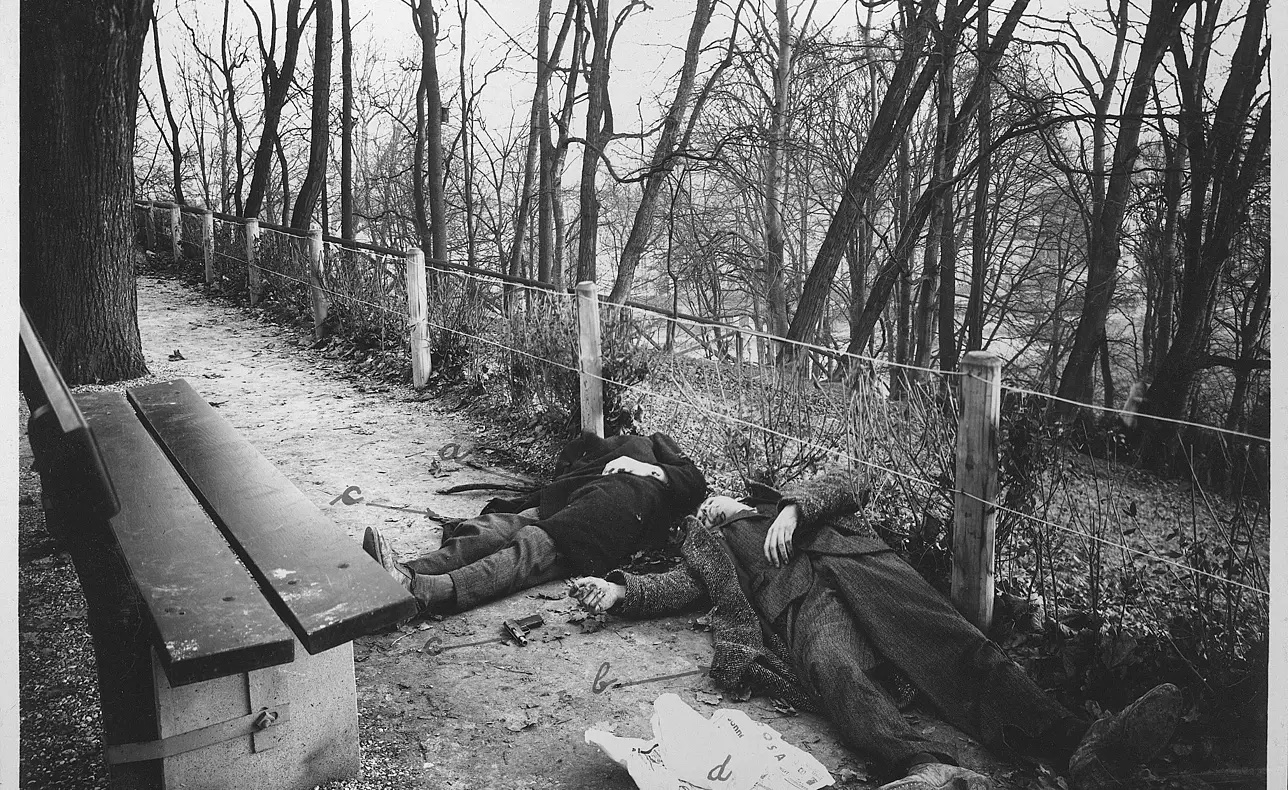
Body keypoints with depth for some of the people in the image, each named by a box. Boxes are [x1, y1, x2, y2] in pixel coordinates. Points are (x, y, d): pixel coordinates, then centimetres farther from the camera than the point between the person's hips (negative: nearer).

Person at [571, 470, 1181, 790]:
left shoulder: (783, 507, 39)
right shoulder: (707, 548, 37)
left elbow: (839, 486, 22)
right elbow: (677, 587, 19)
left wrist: (793, 509, 3)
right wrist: (620, 591, 2)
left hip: (859, 566, 2)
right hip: (800, 599, -2)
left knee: (953, 645, -25)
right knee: (833, 668, -37)